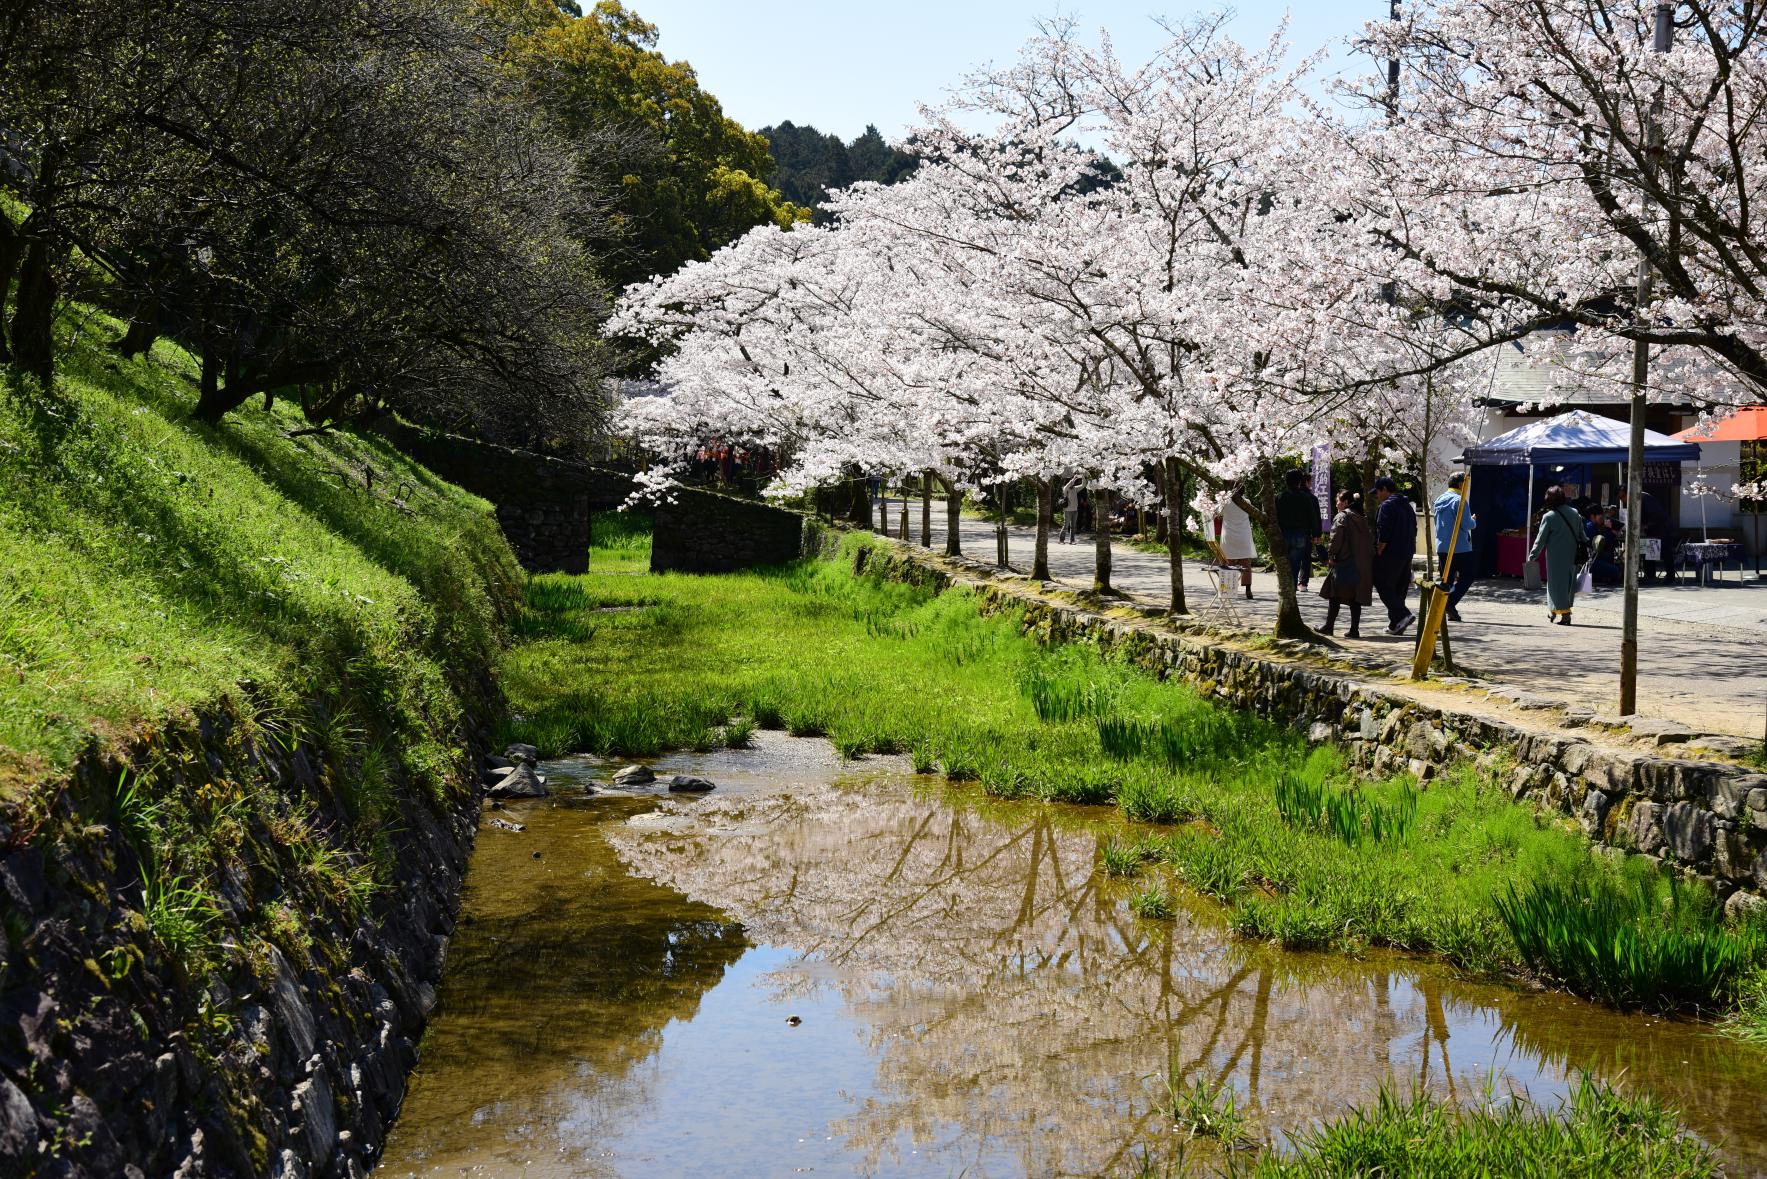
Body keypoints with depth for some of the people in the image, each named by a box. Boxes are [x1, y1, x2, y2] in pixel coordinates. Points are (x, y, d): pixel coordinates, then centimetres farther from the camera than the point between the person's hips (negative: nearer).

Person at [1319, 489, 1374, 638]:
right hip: (1361, 564, 6)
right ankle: (1354, 629, 3)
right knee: (1355, 598, 7)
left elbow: (1336, 538, -16)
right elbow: (1371, 540, 13)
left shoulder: (1341, 517, -7)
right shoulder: (1363, 519, 14)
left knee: (1335, 597, 2)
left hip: (1343, 563, -6)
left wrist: (1330, 556, -9)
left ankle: (1329, 626, 4)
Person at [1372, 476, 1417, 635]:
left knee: (1383, 586, -4)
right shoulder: (1407, 506, 18)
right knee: (1400, 588, 12)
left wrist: (1379, 553, -12)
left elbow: (1383, 534, -19)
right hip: (1407, 554, 9)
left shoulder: (1386, 506, -11)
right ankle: (1395, 625, 13)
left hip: (1390, 554, -9)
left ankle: (1403, 615, -18)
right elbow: (1413, 530, 20)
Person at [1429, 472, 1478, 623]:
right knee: (1466, 577, 3)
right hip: (1460, 548, -7)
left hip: (1442, 547, 7)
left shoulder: (1439, 500, 12)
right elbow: (1467, 524, -18)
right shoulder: (1458, 500, -13)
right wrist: (1474, 521, 5)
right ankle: (1451, 603, -13)